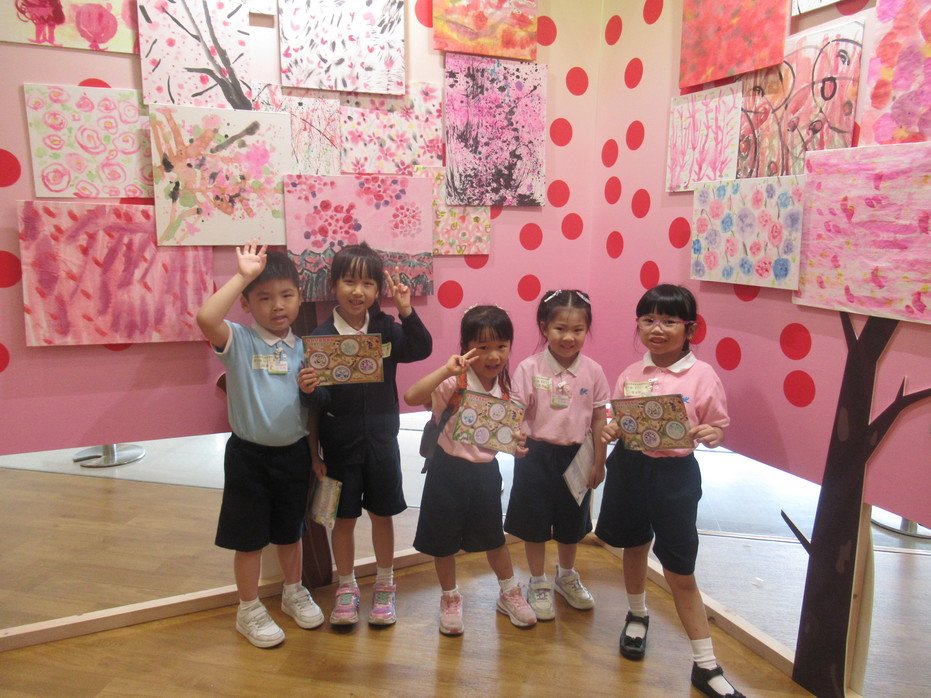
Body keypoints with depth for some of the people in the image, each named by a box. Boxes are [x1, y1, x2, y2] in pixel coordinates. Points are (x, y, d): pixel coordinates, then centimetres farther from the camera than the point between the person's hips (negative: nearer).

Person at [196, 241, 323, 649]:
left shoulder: (302, 348, 1)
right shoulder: (238, 341, -12)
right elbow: (206, 317, -35)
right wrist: (244, 276, -29)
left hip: (295, 452, 4)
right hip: (249, 456, -4)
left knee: (291, 531, 21)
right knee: (249, 538, 10)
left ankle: (294, 592, 43)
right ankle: (249, 611, 30)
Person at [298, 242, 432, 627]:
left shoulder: (387, 327, -5)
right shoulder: (321, 335, -11)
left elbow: (422, 349, -15)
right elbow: (319, 398, -12)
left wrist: (406, 311, -25)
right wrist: (308, 389, -35)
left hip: (381, 437, 2)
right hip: (340, 440, -1)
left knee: (382, 513, 14)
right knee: (344, 517, 12)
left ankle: (384, 586, 34)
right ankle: (346, 587, 33)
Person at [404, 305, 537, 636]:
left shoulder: (504, 388, -3)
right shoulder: (454, 383, -20)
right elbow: (411, 396, -37)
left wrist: (516, 442, -12)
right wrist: (446, 369, -41)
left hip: (485, 469, 4)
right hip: (449, 469, -4)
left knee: (494, 535, 21)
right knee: (444, 539, 12)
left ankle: (510, 593, 42)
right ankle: (450, 598, 35)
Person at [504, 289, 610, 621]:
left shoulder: (593, 371, -7)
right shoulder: (530, 368, -14)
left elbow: (598, 419, 0)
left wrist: (598, 462, 3)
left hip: (576, 455, 3)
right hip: (537, 454, -2)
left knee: (571, 522, 20)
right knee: (535, 521, 11)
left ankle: (567, 577, 46)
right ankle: (539, 584, 34)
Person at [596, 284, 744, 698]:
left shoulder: (702, 376, -10)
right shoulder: (630, 374, 0)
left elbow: (719, 427, -3)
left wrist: (710, 435, -25)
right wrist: (608, 431, -11)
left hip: (674, 474, -4)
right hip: (628, 468, 4)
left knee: (679, 572, 3)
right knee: (634, 547, 23)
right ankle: (637, 616, 51)